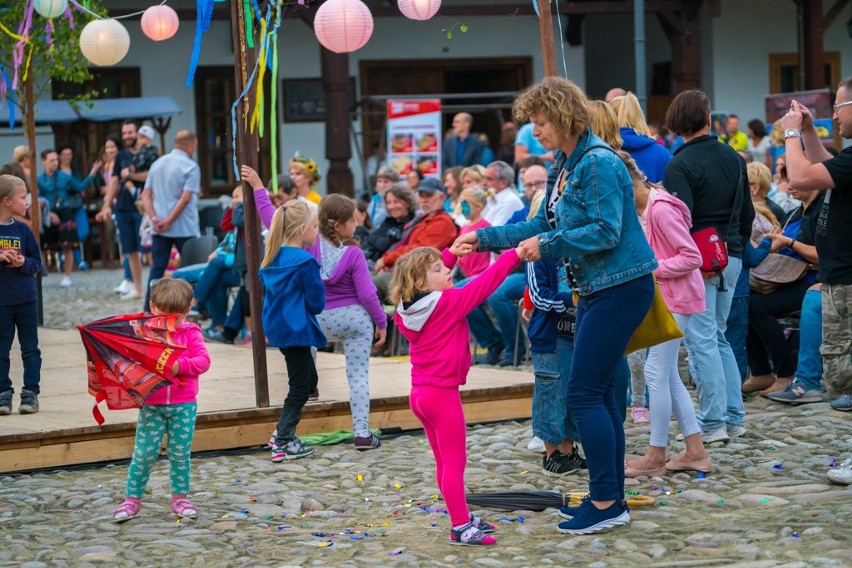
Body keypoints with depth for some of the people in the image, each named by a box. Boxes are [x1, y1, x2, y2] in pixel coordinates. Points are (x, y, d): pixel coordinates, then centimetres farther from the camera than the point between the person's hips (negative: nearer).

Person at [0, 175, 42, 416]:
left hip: (26, 299, 2)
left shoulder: (23, 229, 1)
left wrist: (23, 262, -16)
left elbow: (37, 262, 4)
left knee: (30, 348, 6)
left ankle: (30, 393, 12)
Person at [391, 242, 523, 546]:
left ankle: (462, 517, 26)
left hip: (420, 393, 9)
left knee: (444, 462, 16)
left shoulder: (405, 310, 4)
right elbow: (483, 284, -17)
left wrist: (451, 254, 15)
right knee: (454, 462, -5)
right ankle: (460, 527, -4)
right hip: (442, 394, -9)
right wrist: (514, 255, -13)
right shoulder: (449, 303, -17)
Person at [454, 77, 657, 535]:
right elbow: (542, 226, 19)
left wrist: (546, 244, -20)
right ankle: (611, 499, 19)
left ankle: (605, 503, -4)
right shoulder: (564, 167, 13)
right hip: (596, 289, 10)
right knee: (599, 394, 12)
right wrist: (484, 237, 13)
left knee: (584, 393, -9)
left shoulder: (599, 163, -17)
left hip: (622, 287, -10)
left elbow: (606, 232, -23)